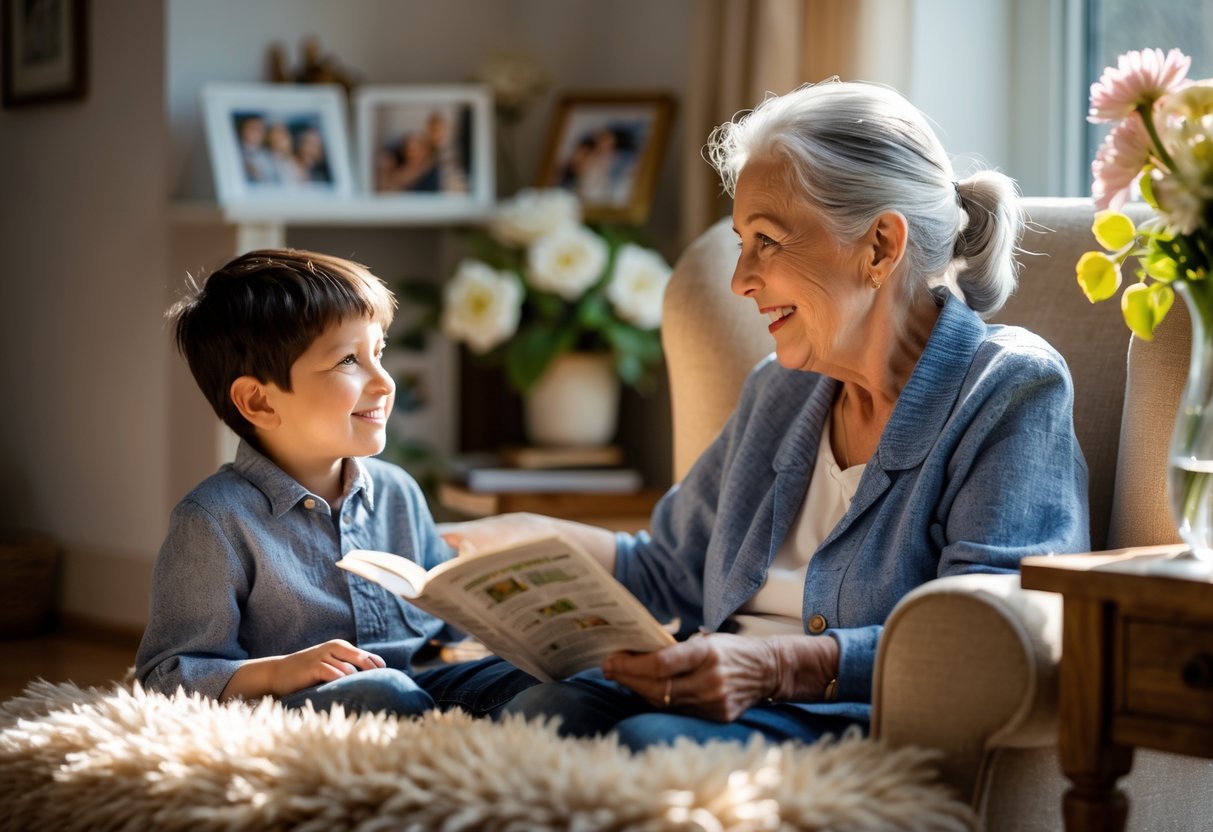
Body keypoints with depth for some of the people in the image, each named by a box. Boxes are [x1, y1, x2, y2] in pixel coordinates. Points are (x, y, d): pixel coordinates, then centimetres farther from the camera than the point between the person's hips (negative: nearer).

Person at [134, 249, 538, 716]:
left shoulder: (396, 491, 16)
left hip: (424, 683, 6)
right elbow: (167, 673, -7)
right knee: (378, 692, -38)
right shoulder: (217, 519, -6)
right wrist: (277, 673, -22)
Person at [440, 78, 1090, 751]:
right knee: (542, 711, -26)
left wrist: (783, 666, -30)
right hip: (737, 704, 6)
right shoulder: (777, 392, 21)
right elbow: (672, 573, 31)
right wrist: (536, 540, 14)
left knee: (654, 742, -36)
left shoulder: (1013, 393, -3)